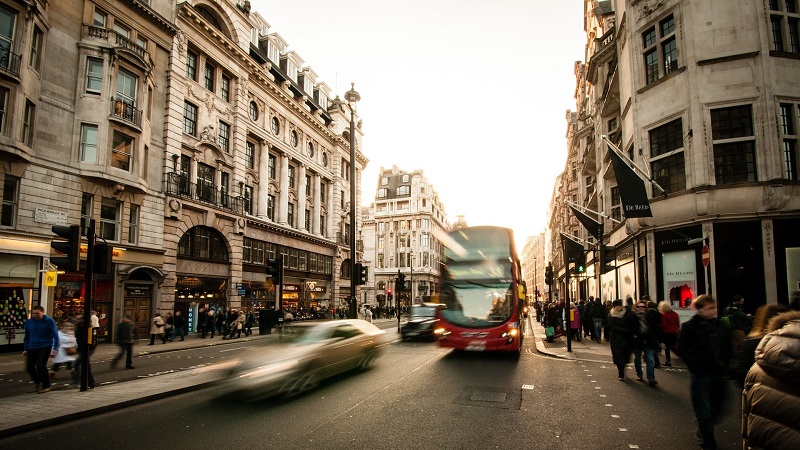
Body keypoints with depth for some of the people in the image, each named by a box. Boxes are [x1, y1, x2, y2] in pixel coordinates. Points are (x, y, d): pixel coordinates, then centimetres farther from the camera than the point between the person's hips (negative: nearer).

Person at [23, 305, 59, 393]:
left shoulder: (49, 321, -6)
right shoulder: (28, 322, 5)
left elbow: (55, 335, -6)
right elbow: (27, 337, 17)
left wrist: (55, 349, -13)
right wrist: (25, 349, 16)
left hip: (45, 347, -5)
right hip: (32, 348, 5)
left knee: (41, 366, -13)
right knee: (29, 366, 2)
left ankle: (46, 386, 4)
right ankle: (38, 382, 29)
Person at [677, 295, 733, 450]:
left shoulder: (720, 325, 6)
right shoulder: (690, 326, -9)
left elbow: (728, 348, 16)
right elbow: (682, 349, -9)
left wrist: (724, 364, 6)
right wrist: (696, 367, -13)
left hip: (719, 374, 5)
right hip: (701, 375, -5)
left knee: (717, 408, 15)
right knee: (704, 412, 3)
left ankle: (702, 430, 41)